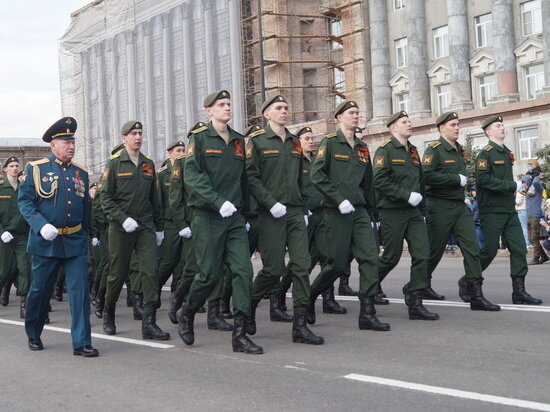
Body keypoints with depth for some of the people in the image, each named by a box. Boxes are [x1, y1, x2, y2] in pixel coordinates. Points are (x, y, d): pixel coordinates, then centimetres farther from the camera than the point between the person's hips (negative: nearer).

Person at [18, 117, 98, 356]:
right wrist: (41, 225, -19)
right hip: (45, 242, -3)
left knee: (80, 290, -6)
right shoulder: (36, 169, -1)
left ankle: (81, 343, -2)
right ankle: (33, 335, 30)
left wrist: (87, 236, 20)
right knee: (40, 291, 9)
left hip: (75, 242, 3)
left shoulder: (81, 173, 11)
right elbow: (24, 201, -5)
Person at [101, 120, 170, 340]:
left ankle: (149, 323, -9)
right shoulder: (114, 163, -1)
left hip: (146, 226, 4)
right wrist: (123, 218, -17)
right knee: (118, 273, 6)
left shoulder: (148, 164, 12)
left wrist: (159, 227, 17)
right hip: (121, 228, -3)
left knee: (150, 272, -8)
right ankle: (108, 314, 28)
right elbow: (105, 197, -6)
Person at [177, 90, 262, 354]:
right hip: (207, 217, -5)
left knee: (243, 271, -6)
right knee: (210, 274, -2)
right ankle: (186, 314, 26)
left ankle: (239, 334, -3)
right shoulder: (199, 138, -2)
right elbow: (193, 176, -14)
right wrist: (219, 202, -24)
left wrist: (246, 213, 17)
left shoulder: (238, 141, 15)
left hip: (235, 217, 5)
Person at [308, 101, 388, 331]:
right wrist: (339, 199, -18)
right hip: (336, 213, -6)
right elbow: (317, 175, -11)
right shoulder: (330, 143, -2)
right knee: (337, 264, -4)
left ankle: (367, 314, -6)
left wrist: (371, 215, 20)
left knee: (370, 257, -7)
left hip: (359, 211, 6)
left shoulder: (362, 148, 17)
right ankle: (309, 297, 21)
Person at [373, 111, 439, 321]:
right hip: (393, 212, -7)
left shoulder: (413, 152, 18)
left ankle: (415, 304, -3)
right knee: (391, 257, -1)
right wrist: (406, 195, -20)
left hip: (413, 213, 7)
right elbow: (380, 181, -17)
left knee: (422, 254, -5)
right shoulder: (385, 150, -5)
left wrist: (422, 211, 19)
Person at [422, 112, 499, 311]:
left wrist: (462, 180, 10)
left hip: (460, 206, 7)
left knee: (472, 248, -4)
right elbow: (427, 175, -23)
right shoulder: (434, 149, -10)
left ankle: (477, 296, -6)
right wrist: (456, 179, -19)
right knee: (435, 250, 4)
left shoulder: (459, 150, 16)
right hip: (440, 207, -7)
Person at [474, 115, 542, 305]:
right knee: (489, 250, -3)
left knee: (519, 249, -1)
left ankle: (519, 291, 2)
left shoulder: (507, 153, 16)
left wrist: (515, 186, 10)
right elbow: (483, 179, -20)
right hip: (492, 211, -7)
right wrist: (512, 186, -18)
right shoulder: (485, 153, -8)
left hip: (509, 210, 7)